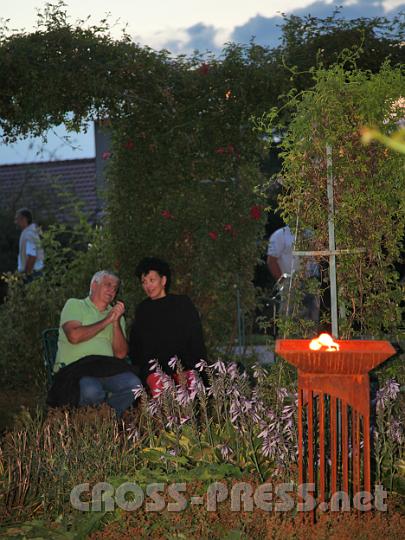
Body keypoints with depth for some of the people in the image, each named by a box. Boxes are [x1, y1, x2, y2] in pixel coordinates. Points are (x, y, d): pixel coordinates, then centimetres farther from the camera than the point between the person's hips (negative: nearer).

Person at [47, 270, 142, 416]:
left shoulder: (116, 316, 24)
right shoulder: (74, 305, 13)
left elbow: (120, 353, 10)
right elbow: (74, 336, -8)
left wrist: (116, 322, -1)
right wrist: (106, 321, -1)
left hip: (106, 370, 4)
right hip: (75, 367, -4)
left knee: (134, 385, -27)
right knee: (91, 391, -38)